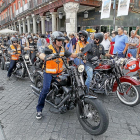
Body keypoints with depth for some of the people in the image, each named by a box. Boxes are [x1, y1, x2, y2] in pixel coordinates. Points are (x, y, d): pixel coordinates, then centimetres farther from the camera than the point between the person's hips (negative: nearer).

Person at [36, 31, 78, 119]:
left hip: (60, 72, 6)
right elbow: (41, 55, -29)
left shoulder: (62, 49, 9)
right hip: (49, 73, -5)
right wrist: (46, 57, -52)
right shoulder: (49, 48, -10)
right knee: (46, 89, -22)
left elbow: (71, 55, 13)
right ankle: (39, 109, -5)